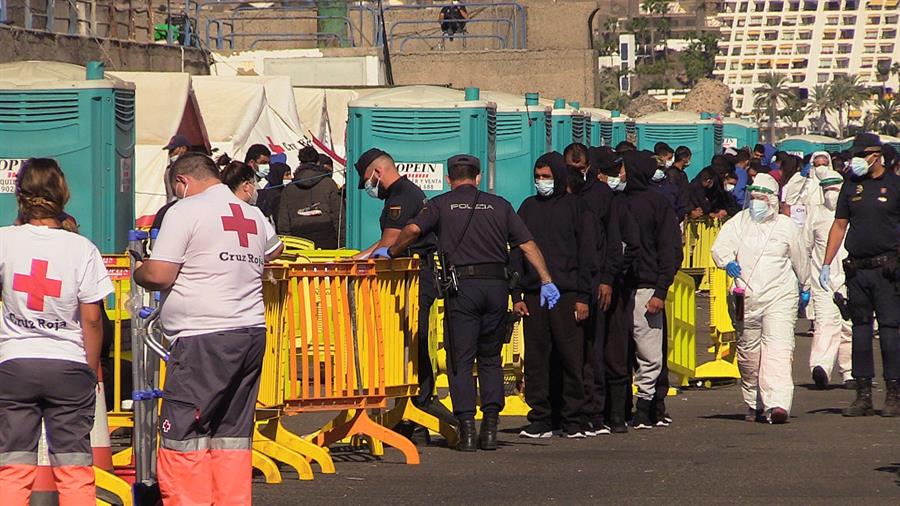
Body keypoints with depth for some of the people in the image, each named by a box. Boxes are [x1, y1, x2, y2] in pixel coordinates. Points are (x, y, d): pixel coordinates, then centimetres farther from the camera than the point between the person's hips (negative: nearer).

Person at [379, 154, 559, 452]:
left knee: (461, 360, 2)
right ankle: (490, 428, 7)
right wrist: (547, 281, 8)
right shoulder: (499, 205, 15)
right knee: (490, 357, 14)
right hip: (497, 283, 3)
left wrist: (391, 252, 9)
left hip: (462, 285, -2)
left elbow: (413, 229, -8)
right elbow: (527, 244, 8)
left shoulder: (441, 205, 8)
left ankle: (467, 429, -5)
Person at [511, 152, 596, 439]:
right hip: (533, 295, 3)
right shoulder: (528, 208, 15)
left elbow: (586, 255, 2)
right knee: (535, 359, 2)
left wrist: (583, 297, -5)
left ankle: (574, 421, 2)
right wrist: (516, 295, 5)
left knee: (571, 359, -4)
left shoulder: (576, 208, 5)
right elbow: (517, 253, 14)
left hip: (567, 295, -3)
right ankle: (540, 420, 7)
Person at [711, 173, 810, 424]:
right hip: (746, 298, 2)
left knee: (779, 348, -16)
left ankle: (777, 404, -27)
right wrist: (728, 262, -27)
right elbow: (720, 247, -6)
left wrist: (804, 287, 29)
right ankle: (754, 405, 21)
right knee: (748, 353, 8)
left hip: (780, 296, -2)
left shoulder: (786, 225, 8)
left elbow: (799, 259, 20)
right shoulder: (738, 222, 7)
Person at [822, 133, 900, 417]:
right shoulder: (852, 186, 12)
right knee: (860, 330, 5)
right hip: (857, 270, 4)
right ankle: (863, 396, 9)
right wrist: (826, 264, 9)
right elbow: (840, 225, 15)